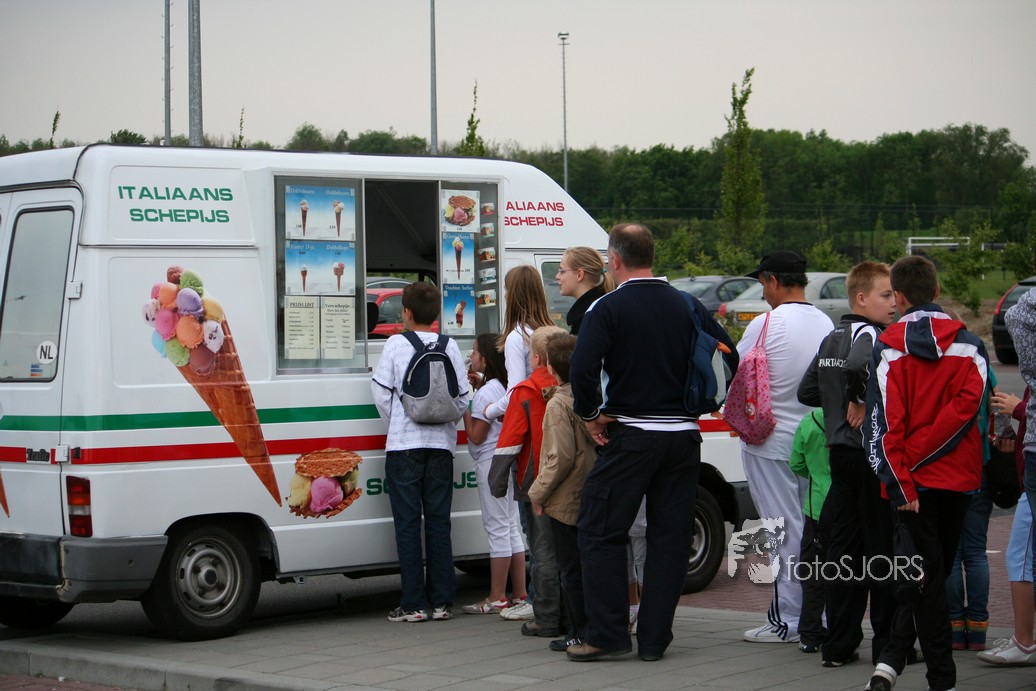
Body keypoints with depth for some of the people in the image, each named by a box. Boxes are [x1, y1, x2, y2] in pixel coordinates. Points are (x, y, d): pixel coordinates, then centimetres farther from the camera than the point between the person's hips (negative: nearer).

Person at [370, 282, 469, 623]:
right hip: (441, 443, 3)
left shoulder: (396, 344, -3)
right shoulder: (449, 347, 3)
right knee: (438, 522, 7)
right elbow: (463, 397, 4)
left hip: (403, 444, -3)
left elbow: (381, 392, -2)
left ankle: (413, 604, -1)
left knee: (408, 522, 0)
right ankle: (441, 601, 7)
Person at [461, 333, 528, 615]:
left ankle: (496, 598, -3)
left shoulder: (485, 392, -16)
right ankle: (520, 594, 15)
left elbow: (476, 436, -16)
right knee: (511, 528, 12)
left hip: (490, 464, -9)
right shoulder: (503, 387, 12)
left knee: (497, 528, -6)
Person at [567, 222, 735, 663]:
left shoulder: (608, 308, -8)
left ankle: (608, 633, 0)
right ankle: (654, 639, 10)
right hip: (683, 436, 5)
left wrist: (590, 414, -6)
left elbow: (582, 369, -21)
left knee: (600, 532, 4)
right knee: (670, 536, 8)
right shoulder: (687, 306, 7)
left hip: (631, 434, -5)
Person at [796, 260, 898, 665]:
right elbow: (858, 366, -35)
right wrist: (860, 401, -20)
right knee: (882, 548, -1)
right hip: (873, 453, -8)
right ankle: (886, 644, 2)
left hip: (840, 452, 8)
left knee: (842, 546, 10)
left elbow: (806, 392, 19)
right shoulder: (871, 335, -13)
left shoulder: (832, 338, 13)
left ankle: (838, 644, 12)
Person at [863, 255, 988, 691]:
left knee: (924, 573, 4)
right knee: (934, 569, 12)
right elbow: (968, 405, -11)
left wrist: (900, 481, -14)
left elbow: (883, 422, -12)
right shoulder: (968, 344, 2)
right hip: (958, 476, 2)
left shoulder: (889, 348, -3)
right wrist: (919, 456, -11)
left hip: (914, 478, -1)